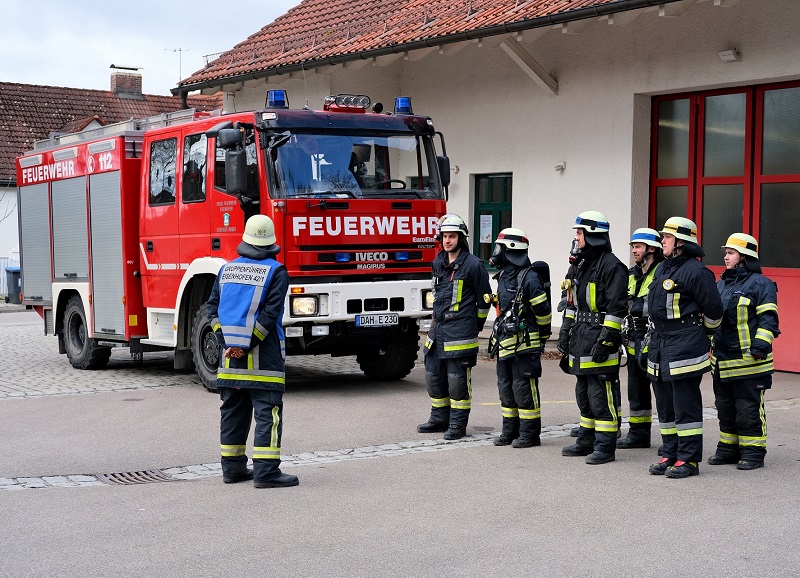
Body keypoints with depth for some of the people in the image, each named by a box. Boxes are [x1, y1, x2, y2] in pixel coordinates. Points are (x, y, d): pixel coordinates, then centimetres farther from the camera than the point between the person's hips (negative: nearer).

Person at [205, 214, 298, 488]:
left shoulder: (227, 269, 11)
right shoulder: (276, 272, -6)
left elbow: (213, 308, 6)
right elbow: (270, 313, -15)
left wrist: (226, 342, -1)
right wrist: (248, 345, -11)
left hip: (230, 353, 6)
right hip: (263, 356, -6)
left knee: (233, 410, 13)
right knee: (267, 412, -4)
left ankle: (232, 467, 19)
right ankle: (265, 470, -8)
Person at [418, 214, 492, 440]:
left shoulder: (473, 265, -9)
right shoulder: (438, 263, 11)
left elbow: (483, 300, -2)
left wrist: (476, 326, 4)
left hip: (460, 333, -7)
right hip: (438, 328, 7)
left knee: (458, 379, -4)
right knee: (433, 376, 11)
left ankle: (458, 425, 5)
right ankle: (439, 418, 25)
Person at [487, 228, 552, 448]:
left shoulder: (529, 278, -15)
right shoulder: (503, 276, 14)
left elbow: (543, 310, -13)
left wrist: (542, 338, -4)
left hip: (524, 345, -9)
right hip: (504, 344, 9)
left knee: (524, 389, -5)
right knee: (506, 388, 13)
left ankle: (530, 434, 3)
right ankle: (510, 430, 23)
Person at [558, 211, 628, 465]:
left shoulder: (611, 266, -12)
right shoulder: (582, 265, 18)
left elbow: (617, 308, -17)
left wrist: (606, 339, -21)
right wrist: (565, 332, 21)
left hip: (599, 338, -10)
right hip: (581, 338, 10)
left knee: (601, 396, -7)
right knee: (584, 393, 16)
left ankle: (605, 446, -1)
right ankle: (587, 441, 26)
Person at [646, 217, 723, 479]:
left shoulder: (696, 271, -14)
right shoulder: (664, 268, 14)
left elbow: (714, 310, -11)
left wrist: (703, 334, 4)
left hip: (685, 348, -9)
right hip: (660, 344, 9)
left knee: (686, 406, -4)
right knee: (665, 405, 14)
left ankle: (688, 459, 2)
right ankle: (670, 455, 22)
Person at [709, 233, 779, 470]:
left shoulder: (760, 284, -7)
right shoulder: (721, 284, 17)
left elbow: (768, 319, -12)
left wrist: (760, 344, -19)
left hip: (748, 360, -8)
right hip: (722, 359, 8)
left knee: (749, 408, -3)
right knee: (725, 406, 14)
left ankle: (753, 452, 6)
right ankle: (729, 448, 24)